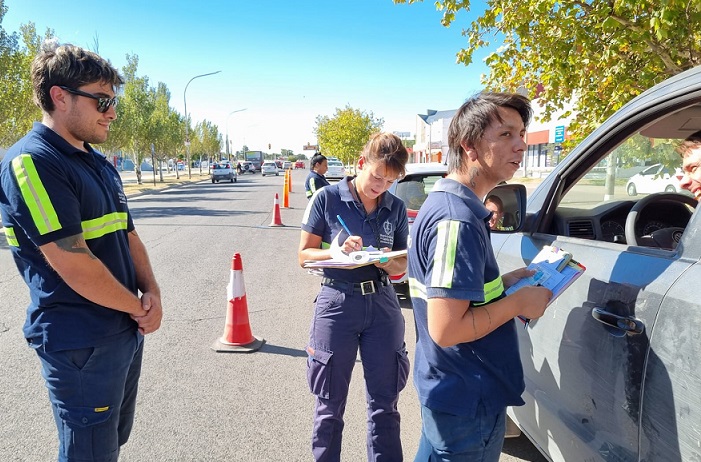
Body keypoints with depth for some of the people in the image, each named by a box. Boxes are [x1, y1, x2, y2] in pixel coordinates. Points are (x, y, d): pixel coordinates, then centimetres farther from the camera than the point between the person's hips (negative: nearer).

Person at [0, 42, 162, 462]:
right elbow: (74, 265, -24)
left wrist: (152, 293, -5)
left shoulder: (101, 165, 10)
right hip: (81, 344, -8)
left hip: (129, 331, 8)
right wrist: (140, 306, -11)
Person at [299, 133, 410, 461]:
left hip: (383, 302, 3)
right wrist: (336, 252, -22)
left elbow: (402, 266, 10)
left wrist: (387, 263, -13)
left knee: (384, 403, 12)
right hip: (337, 302, -2)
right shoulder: (327, 198, -5)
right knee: (330, 404, 10)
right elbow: (304, 255, -3)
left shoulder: (396, 208, 5)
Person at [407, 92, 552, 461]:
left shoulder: (445, 202, 5)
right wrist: (518, 303, -18)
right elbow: (446, 329, -30)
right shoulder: (457, 219, -27)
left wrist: (505, 282, 4)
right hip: (469, 402, -9)